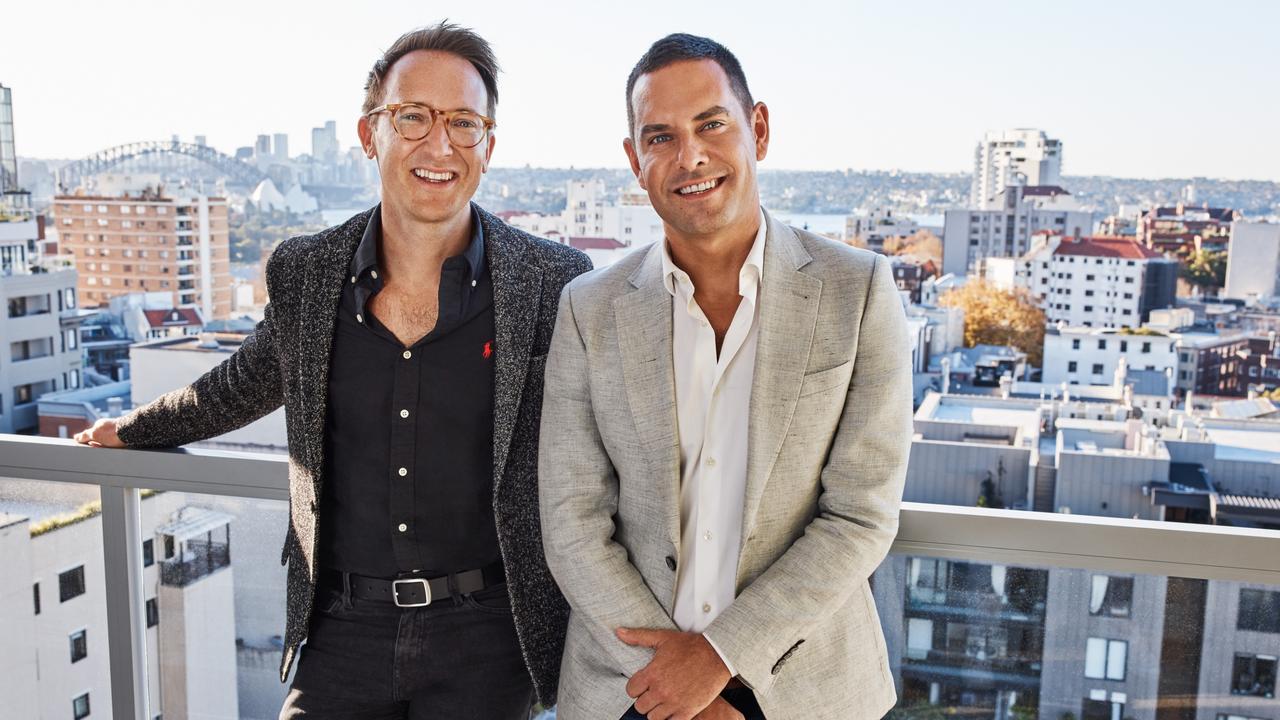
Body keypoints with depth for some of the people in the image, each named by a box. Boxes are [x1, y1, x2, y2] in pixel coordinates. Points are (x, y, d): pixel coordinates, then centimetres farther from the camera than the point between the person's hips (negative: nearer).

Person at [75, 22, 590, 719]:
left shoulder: (556, 283, -8)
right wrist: (134, 428, 33)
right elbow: (247, 382, 19)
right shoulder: (304, 270, 0)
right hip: (343, 625, 2)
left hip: (485, 636, -2)